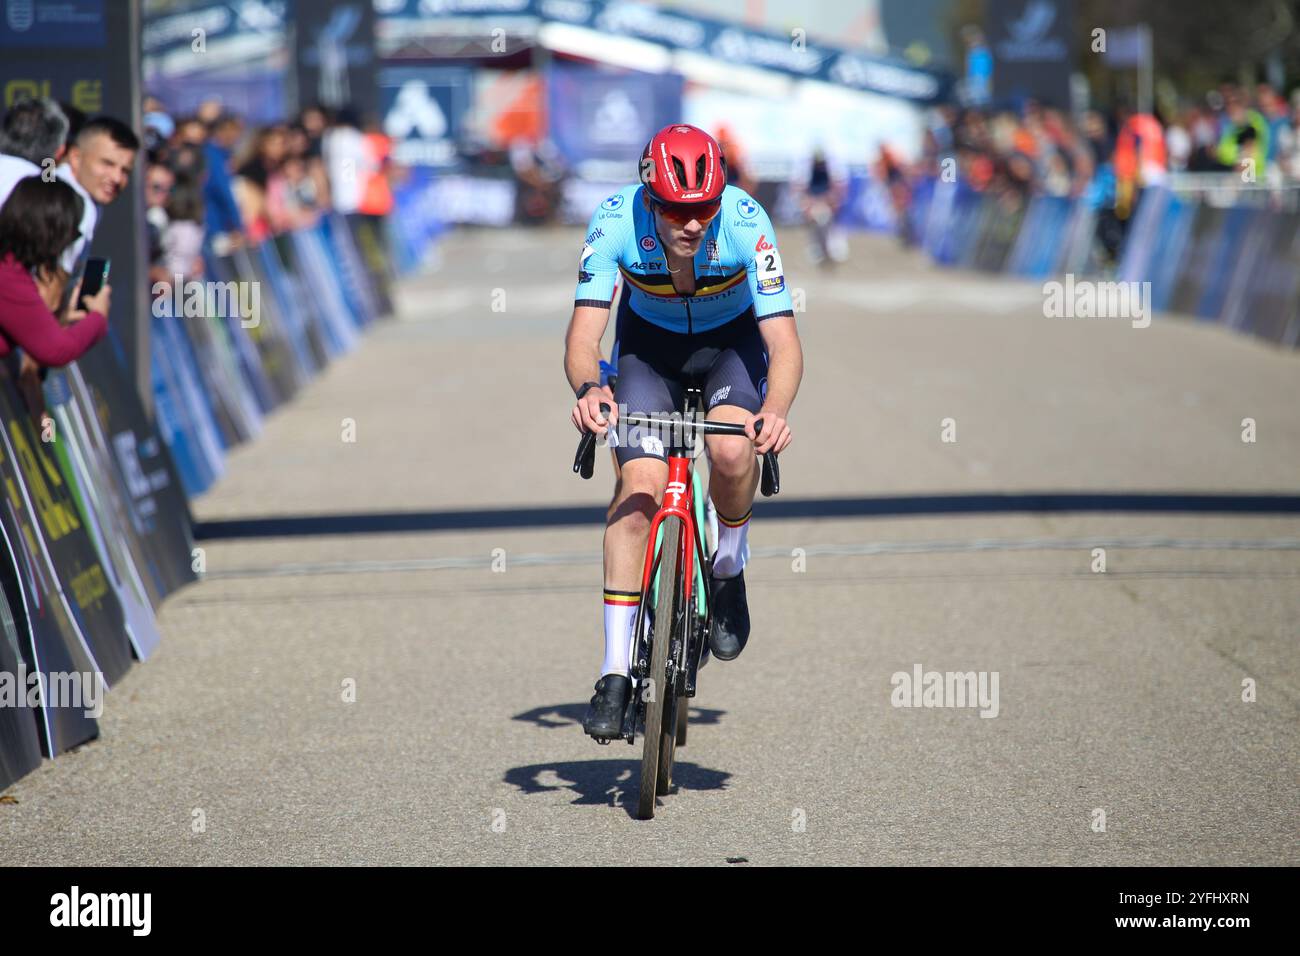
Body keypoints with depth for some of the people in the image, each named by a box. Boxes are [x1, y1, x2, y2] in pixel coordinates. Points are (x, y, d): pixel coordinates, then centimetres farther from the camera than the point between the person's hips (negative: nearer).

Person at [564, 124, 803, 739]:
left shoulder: (745, 222, -33)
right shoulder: (615, 221, -31)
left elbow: (785, 343, -35)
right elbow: (583, 334, -33)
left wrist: (775, 410, -55)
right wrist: (588, 389, -55)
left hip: (732, 342, -1)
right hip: (649, 343, 1)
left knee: (731, 451, -31)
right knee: (639, 488, -18)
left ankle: (728, 570, 1)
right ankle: (615, 676, -11)